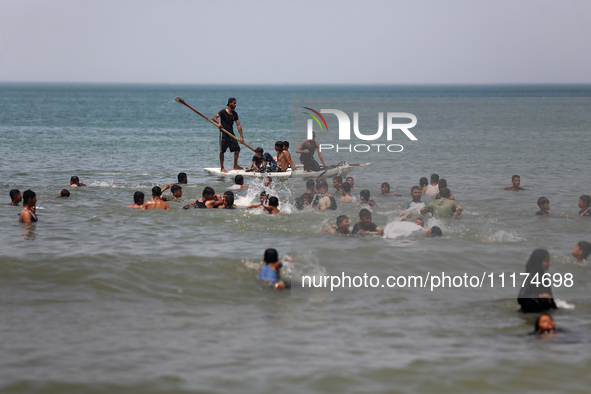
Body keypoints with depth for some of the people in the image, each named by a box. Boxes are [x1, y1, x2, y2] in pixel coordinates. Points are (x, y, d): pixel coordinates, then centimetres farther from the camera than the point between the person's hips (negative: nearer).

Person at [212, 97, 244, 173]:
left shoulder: (234, 114, 9)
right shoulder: (223, 112, -8)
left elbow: (238, 125, 7)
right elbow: (214, 117, -18)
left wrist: (241, 137, 0)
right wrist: (219, 122, -39)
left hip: (231, 133, 6)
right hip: (223, 133, -6)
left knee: (237, 148, 3)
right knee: (222, 150, -4)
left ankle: (235, 165, 15)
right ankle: (222, 168, 2)